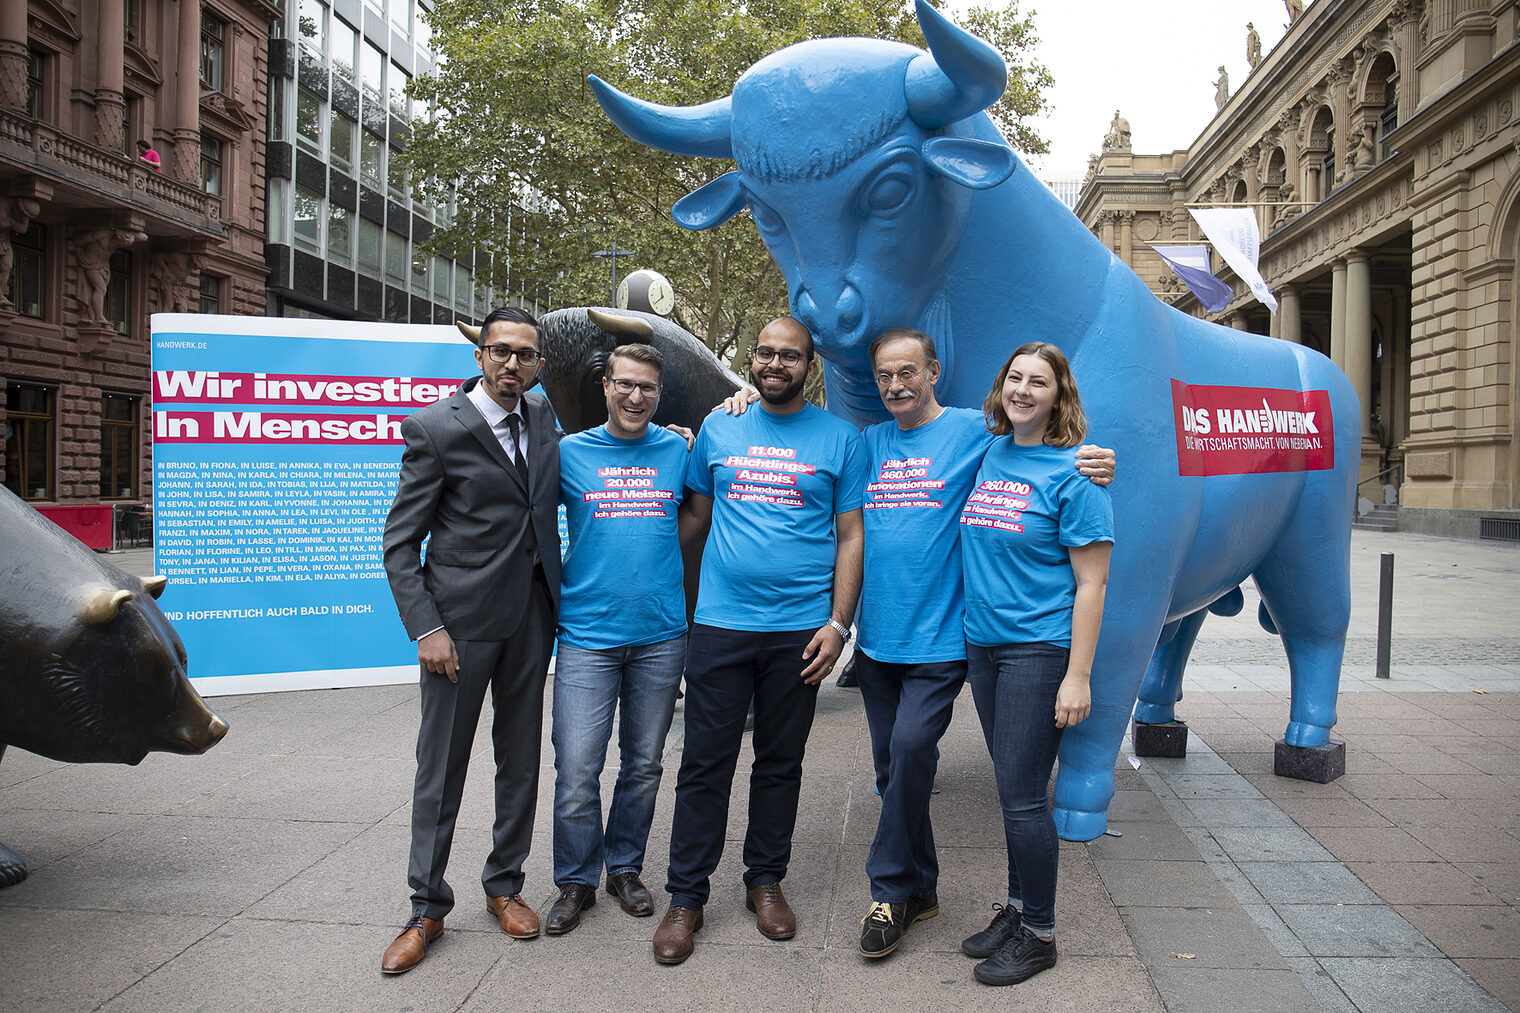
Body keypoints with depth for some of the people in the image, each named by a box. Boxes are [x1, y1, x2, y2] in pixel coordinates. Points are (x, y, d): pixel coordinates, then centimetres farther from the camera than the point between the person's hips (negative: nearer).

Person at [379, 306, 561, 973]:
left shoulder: (542, 417, 7)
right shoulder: (436, 428, -9)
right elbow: (400, 542, -7)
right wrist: (426, 628, -16)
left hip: (531, 614, 5)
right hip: (462, 616, -5)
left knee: (521, 760, 13)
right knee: (441, 767, 4)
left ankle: (504, 886, 30)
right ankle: (427, 909, 19)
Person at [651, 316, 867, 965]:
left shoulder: (840, 439, 3)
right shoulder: (718, 429, 9)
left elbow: (850, 537, 2)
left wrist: (837, 622, -6)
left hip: (799, 630, 0)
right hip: (720, 624, 1)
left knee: (780, 763, 11)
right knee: (705, 764, 3)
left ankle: (766, 881, 28)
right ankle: (686, 896, 15)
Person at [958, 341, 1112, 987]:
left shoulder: (1072, 473, -9)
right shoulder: (987, 456, 8)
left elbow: (1091, 584, -10)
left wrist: (1077, 676, -15)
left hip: (1038, 649, -6)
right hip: (982, 644, 6)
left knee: (1022, 794, -2)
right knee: (1010, 786, 14)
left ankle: (1039, 935, 14)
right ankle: (1017, 908, 29)